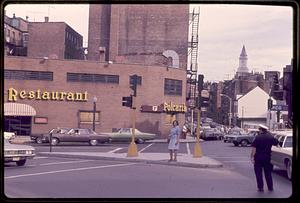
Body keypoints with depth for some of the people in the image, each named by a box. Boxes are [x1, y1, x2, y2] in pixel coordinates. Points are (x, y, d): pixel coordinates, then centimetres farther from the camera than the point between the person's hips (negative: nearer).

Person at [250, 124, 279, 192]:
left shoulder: (257, 137, -11)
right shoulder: (270, 137, 0)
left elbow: (254, 148, -17)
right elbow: (276, 142, 18)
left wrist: (252, 157, -15)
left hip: (258, 158, -4)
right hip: (267, 158, 4)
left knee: (258, 173, 5)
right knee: (268, 173, 15)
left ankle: (260, 187, 4)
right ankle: (270, 187, 19)